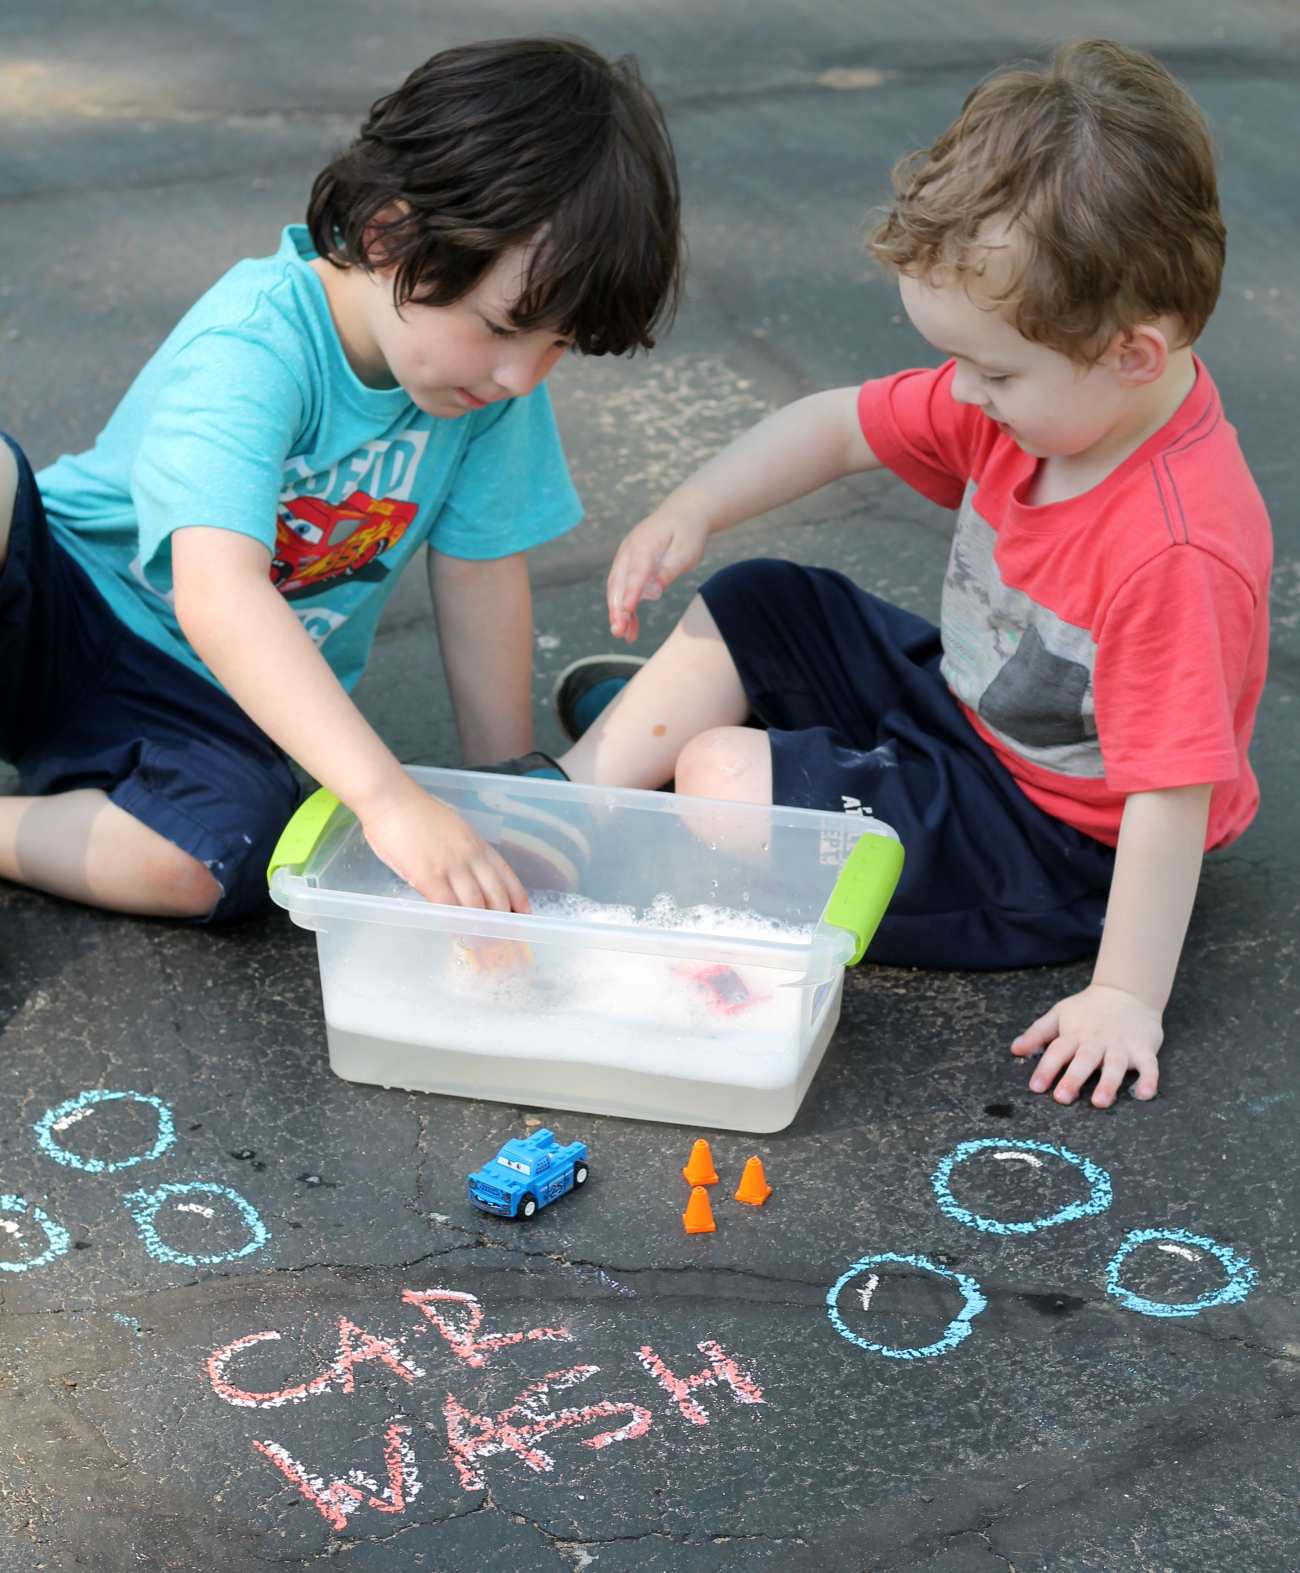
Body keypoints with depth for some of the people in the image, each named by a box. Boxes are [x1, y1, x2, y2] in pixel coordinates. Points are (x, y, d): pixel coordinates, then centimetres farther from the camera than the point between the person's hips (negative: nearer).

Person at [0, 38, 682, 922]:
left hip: (217, 709, 4)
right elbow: (218, 598, -43)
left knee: (197, 865, -29)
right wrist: (389, 797, -51)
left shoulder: (494, 368, -13)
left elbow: (483, 574, -1)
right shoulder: (254, 350, -30)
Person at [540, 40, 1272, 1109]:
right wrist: (691, 512, -10)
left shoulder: (1177, 555, -35)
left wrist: (1127, 999, -28)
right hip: (960, 705, 9)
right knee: (753, 609, 11)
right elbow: (842, 427, 2)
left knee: (725, 775, -19)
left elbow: (1173, 793, -32)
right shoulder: (1037, 396, -10)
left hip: (1058, 848, -9)